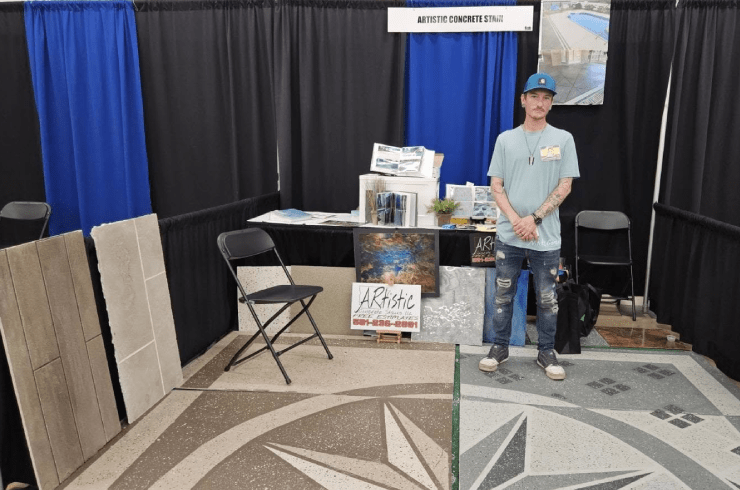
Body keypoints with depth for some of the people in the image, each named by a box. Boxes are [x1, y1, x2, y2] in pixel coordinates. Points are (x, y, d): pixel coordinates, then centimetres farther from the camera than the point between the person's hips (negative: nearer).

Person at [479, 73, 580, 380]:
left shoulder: (563, 139, 2)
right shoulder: (505, 139, 5)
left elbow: (565, 186, -2)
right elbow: (496, 186, 2)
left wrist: (534, 219, -12)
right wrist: (516, 221, -10)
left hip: (547, 237, -1)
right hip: (508, 234, 1)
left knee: (547, 298, 8)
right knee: (503, 294, 9)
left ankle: (546, 352, 24)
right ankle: (500, 347, 24)